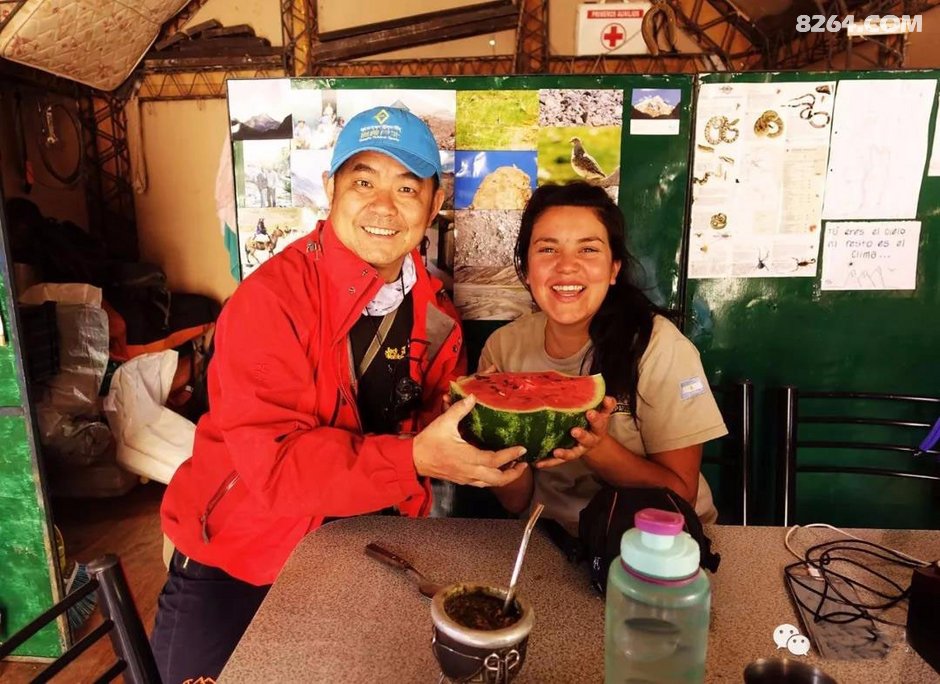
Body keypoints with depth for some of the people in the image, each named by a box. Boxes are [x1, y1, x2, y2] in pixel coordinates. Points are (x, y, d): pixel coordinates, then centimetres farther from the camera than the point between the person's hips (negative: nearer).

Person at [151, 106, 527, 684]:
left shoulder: (435, 315, -5)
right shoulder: (271, 299, -23)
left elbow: (439, 420, 3)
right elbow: (274, 463, -28)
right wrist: (416, 459, -37)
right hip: (236, 565, -3)